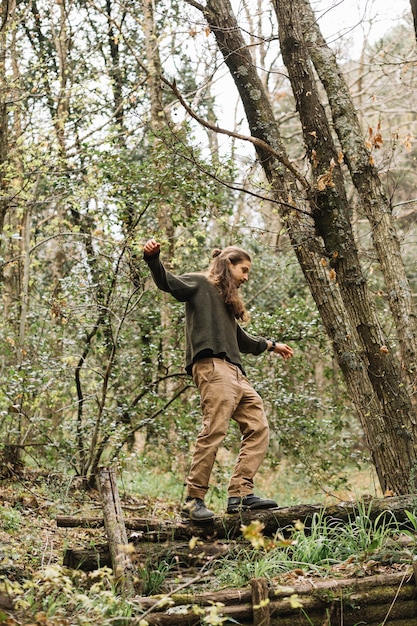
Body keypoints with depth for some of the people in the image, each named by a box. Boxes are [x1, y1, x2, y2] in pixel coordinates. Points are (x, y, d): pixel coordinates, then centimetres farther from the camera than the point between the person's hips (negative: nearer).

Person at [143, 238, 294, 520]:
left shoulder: (227, 300, 31)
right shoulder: (199, 284, 8)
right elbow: (167, 282, -11)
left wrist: (271, 345, 56)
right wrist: (153, 258, -30)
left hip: (236, 373, 10)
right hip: (212, 366, -10)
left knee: (258, 428, 3)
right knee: (214, 429, -18)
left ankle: (240, 494, 1)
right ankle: (194, 499, -13)